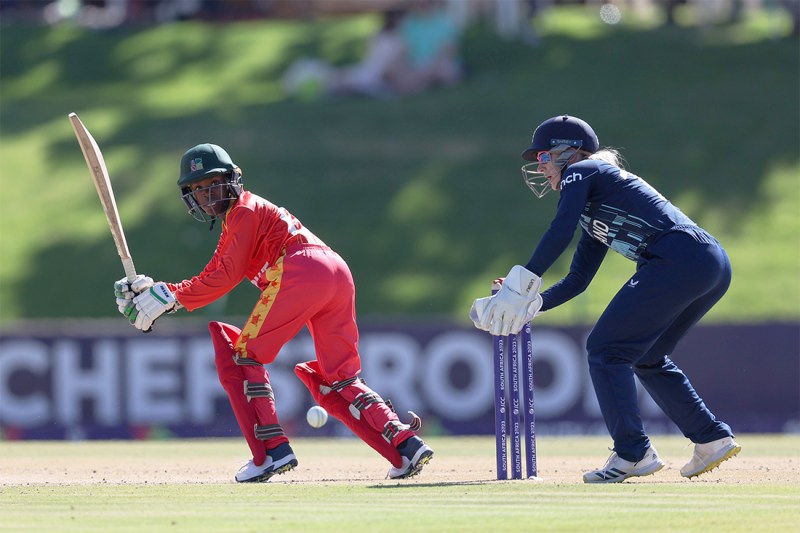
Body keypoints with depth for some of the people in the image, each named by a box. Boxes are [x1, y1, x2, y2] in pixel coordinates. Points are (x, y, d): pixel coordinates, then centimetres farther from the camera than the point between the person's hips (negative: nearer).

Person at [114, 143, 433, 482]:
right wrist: (158, 292, 16)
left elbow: (227, 277, 0)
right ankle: (405, 445, -6)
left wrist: (172, 297, 2)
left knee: (241, 356, -2)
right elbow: (209, 280, 25)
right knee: (336, 382, 11)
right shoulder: (232, 222, 33)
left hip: (299, 271, -10)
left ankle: (272, 451, -13)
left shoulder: (245, 211, 6)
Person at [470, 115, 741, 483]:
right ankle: (712, 439, 20)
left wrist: (524, 280, -13)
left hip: (679, 257, -9)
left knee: (606, 348, -4)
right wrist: (528, 305, 21)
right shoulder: (594, 210, 32)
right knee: (646, 356, 22)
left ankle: (633, 453, -9)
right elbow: (577, 280, 32)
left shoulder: (581, 172, 6)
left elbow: (561, 232, -12)